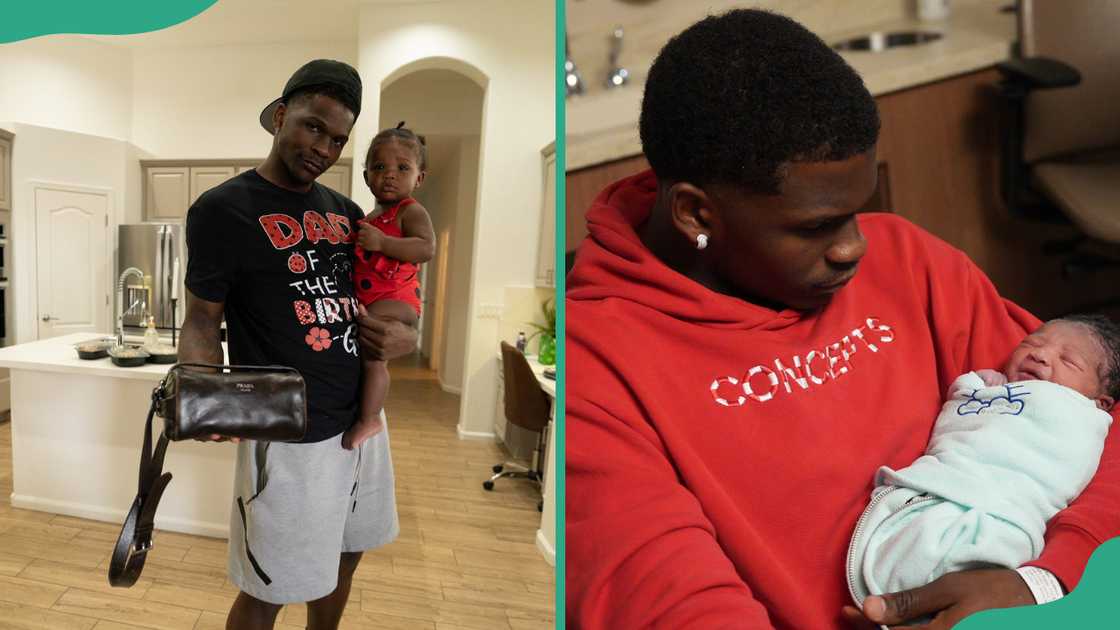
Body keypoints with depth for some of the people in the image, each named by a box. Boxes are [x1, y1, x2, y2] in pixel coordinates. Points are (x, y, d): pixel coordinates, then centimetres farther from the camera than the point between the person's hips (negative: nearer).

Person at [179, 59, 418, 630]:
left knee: (343, 557, 23)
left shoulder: (346, 211, 9)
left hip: (363, 418, 7)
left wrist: (406, 337, -5)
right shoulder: (223, 208, -9)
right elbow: (203, 320, -6)